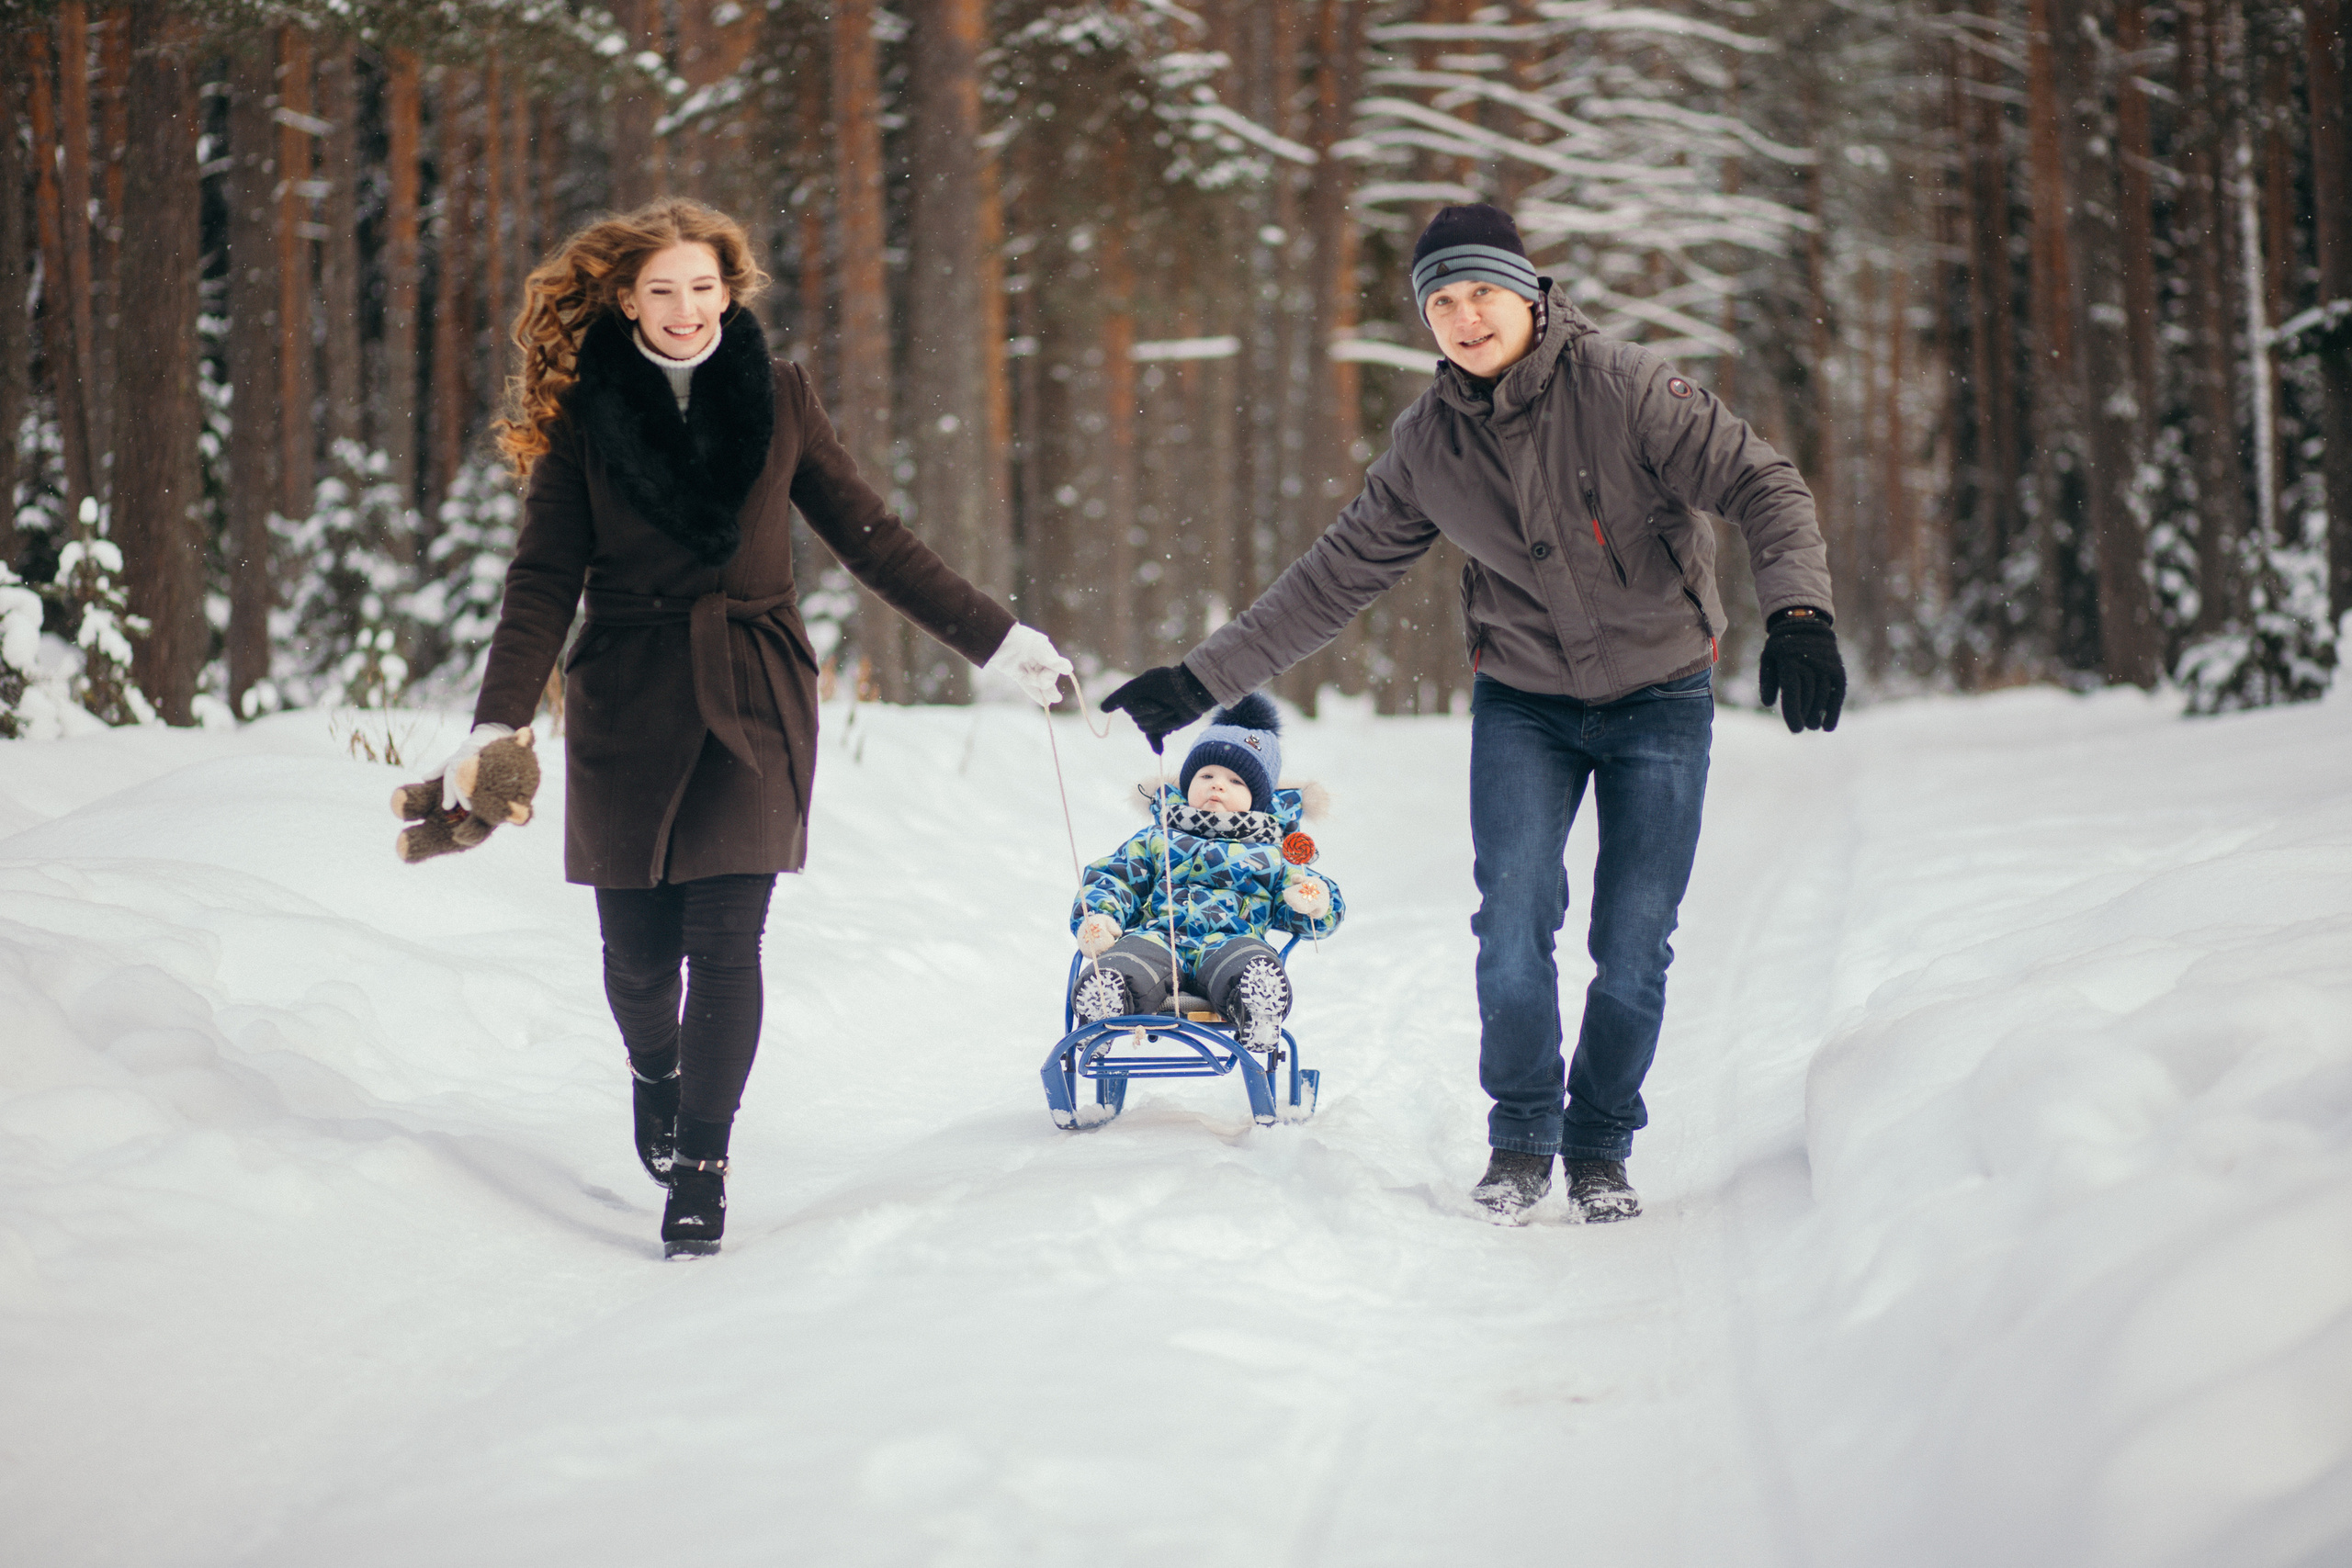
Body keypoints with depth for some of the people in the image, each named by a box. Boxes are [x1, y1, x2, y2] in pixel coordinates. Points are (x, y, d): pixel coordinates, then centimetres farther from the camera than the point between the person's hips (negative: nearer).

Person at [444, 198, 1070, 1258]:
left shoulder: (775, 397, 4)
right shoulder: (584, 415, 1)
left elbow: (867, 537, 9)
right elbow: (545, 582, -1)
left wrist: (993, 638, 7)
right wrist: (496, 724, -11)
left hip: (755, 700, 0)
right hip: (628, 704, 0)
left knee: (725, 939, -10)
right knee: (639, 950, 5)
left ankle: (702, 1164, 0)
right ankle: (655, 1072, 38)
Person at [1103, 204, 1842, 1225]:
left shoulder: (1623, 387, -17)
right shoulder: (1428, 443, -5)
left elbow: (1762, 485, -20)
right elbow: (1334, 577, 3)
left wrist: (1797, 613, -37)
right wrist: (1203, 678, 0)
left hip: (1660, 694, -2)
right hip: (1523, 700, 2)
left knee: (1633, 942, -3)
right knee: (1514, 918, -14)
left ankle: (1601, 1150, 17)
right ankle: (1520, 1141, 5)